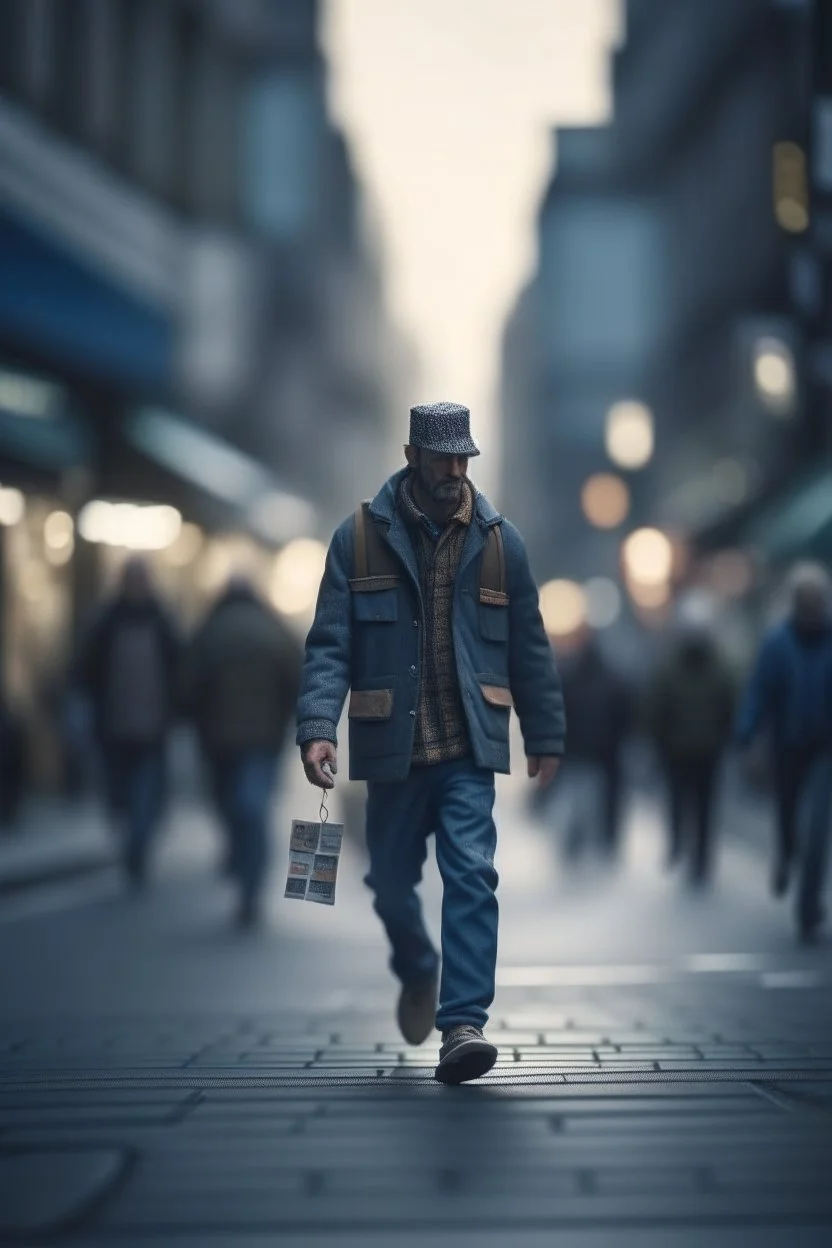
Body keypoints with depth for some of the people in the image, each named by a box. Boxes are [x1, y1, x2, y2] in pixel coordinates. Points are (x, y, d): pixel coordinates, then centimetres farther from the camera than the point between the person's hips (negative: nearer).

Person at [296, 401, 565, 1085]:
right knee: (391, 881, 13)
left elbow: (530, 648, 10)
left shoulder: (499, 540, 4)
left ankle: (463, 1023, -13)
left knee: (471, 875, -14)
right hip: (392, 746, 1)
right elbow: (329, 643, -5)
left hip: (469, 747, 0)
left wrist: (546, 737, 10)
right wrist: (318, 726, -17)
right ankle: (418, 974, 43)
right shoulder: (360, 537, 0)